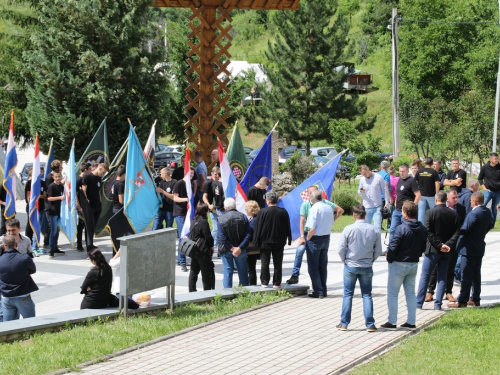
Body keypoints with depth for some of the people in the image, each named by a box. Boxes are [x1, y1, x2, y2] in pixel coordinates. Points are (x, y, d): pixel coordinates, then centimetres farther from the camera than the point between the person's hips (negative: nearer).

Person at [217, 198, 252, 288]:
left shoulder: (221, 219, -10)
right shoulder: (243, 217, -5)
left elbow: (222, 238, -16)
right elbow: (248, 235, -12)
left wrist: (231, 248, -13)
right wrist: (240, 248, -17)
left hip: (226, 250, -1)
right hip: (241, 250, 1)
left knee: (227, 272, 7)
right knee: (243, 272, 13)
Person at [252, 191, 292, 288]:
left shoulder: (262, 212, -11)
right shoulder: (283, 212, -4)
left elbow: (257, 228, -7)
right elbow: (288, 227, 4)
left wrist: (256, 241, 0)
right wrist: (289, 239, 14)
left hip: (265, 242, -2)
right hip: (279, 242, 2)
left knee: (265, 263, 9)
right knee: (278, 263, 7)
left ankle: (264, 282, 12)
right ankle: (277, 283, 7)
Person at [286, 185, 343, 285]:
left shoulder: (325, 203, -6)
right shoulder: (305, 205, -8)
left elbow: (340, 210, 3)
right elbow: (302, 221, -10)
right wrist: (302, 237, -17)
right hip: (308, 232, -1)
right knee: (300, 250, -22)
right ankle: (295, 275, -17)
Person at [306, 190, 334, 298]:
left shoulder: (314, 209, -18)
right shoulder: (329, 208, 4)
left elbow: (312, 229, -21)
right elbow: (331, 224, 10)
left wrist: (307, 239, -9)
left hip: (315, 239, -7)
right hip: (326, 238, 7)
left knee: (313, 266, 2)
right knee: (323, 265, 16)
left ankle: (318, 291, 0)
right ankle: (323, 290, 20)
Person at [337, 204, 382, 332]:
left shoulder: (348, 229, -13)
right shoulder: (374, 230, -6)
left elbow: (341, 249, -9)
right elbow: (378, 251, 0)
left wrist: (345, 261, 9)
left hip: (350, 267, -1)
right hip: (367, 268, 1)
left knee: (348, 295, 9)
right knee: (367, 295, 9)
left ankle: (344, 324, 11)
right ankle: (370, 324, 6)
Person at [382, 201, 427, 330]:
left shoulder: (401, 228, -20)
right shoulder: (422, 229, 1)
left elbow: (393, 247, -19)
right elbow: (423, 248, 9)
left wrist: (389, 258, -2)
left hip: (399, 264, -6)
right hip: (414, 264, 6)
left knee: (392, 293, 3)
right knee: (411, 293, 14)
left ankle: (392, 321, 4)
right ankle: (411, 321, 14)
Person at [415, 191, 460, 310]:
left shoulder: (431, 212, -10)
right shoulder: (453, 214, 1)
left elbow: (428, 232, -15)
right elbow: (456, 232, -5)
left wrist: (439, 245, -13)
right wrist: (448, 245, -11)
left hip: (433, 250, -3)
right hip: (447, 251, 3)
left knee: (425, 276, 5)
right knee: (442, 277, 9)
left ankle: (419, 302, 5)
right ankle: (438, 304, 7)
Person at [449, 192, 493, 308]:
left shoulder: (473, 214, -23)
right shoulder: (487, 212, 4)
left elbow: (464, 229, -21)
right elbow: (489, 226, 18)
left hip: (469, 249, -8)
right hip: (480, 248, 8)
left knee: (466, 275, -4)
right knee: (476, 274, 16)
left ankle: (462, 301, -2)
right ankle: (475, 299, 21)